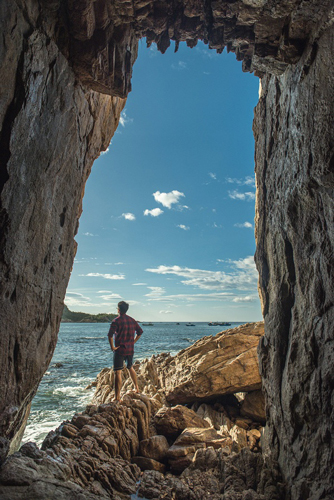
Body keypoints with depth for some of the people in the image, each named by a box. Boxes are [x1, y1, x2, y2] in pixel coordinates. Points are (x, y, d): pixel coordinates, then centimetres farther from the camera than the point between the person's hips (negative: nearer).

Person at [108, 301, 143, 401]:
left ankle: (117, 397, -3)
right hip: (130, 349, 6)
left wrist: (112, 346, -13)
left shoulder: (116, 321, -11)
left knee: (118, 372, -2)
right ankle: (136, 388, 35)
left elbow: (110, 335, -23)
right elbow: (140, 332, 12)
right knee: (130, 368, 26)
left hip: (120, 349, -6)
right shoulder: (132, 320, 7)